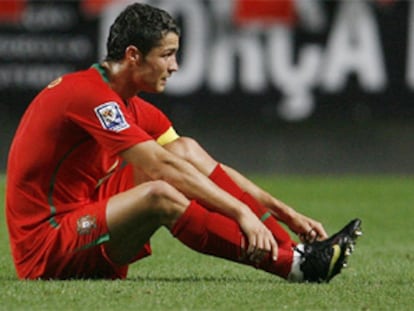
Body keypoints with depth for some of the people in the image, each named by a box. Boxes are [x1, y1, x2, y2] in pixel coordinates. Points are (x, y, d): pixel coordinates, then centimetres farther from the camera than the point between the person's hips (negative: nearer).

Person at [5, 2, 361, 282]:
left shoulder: (133, 108, 11)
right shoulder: (88, 94, -18)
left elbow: (197, 163, 11)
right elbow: (163, 167, -26)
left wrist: (287, 214, 3)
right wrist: (242, 212, -29)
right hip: (45, 246, -10)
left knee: (188, 149, 0)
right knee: (160, 194, -33)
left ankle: (292, 248, -10)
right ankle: (294, 264, -30)